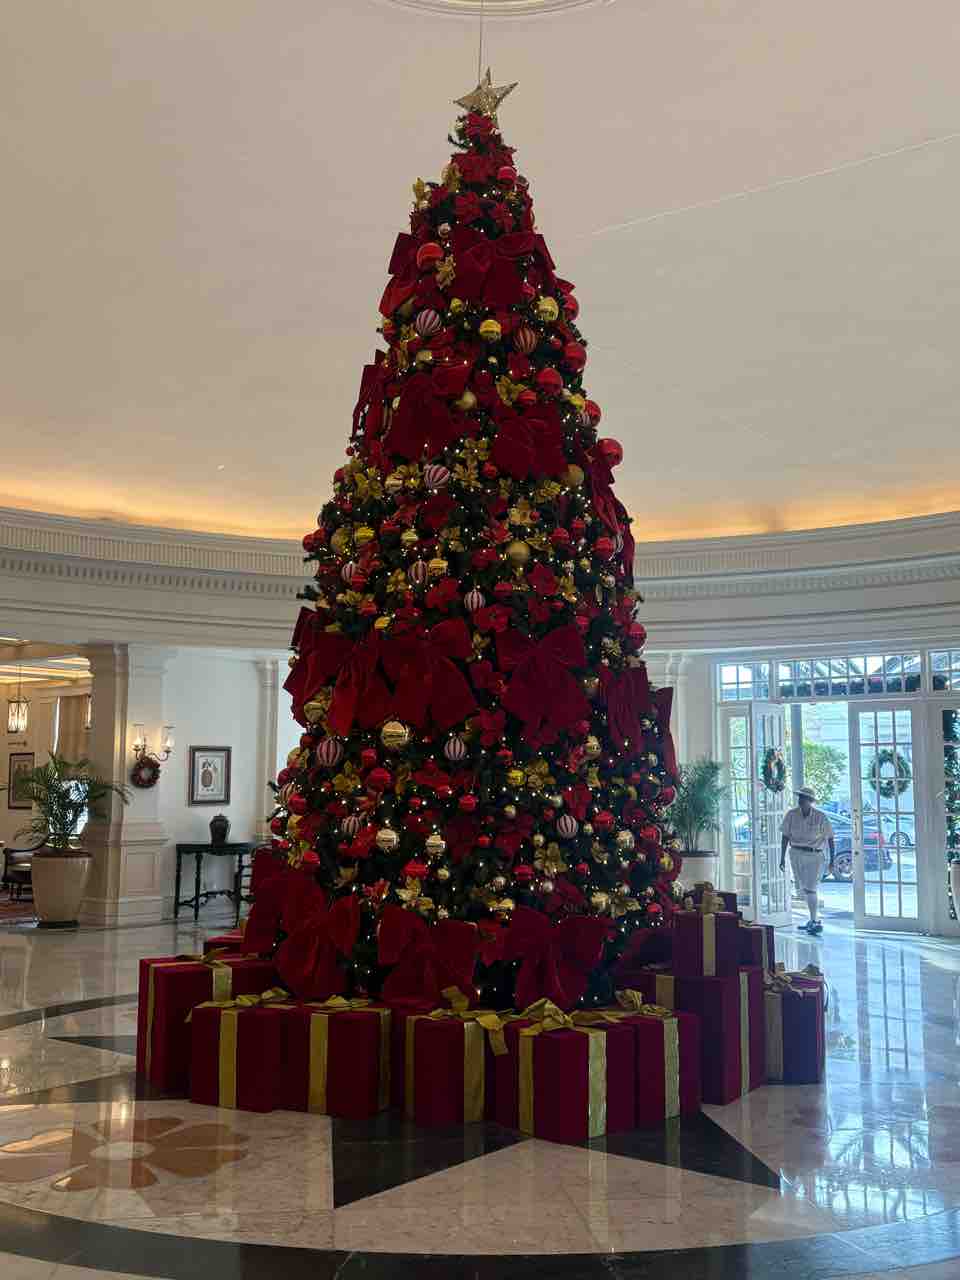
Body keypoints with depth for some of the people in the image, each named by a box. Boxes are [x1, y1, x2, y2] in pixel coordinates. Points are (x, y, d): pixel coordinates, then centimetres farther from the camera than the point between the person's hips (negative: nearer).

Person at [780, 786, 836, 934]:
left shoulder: (820, 816, -9)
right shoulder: (791, 814, -3)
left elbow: (830, 838, -3)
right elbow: (785, 837, 0)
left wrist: (832, 860, -5)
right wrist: (782, 858, -3)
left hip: (814, 856, -4)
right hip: (796, 854, 4)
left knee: (810, 889, -13)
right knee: (803, 889, 12)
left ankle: (814, 921, -7)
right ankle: (814, 919, 28)